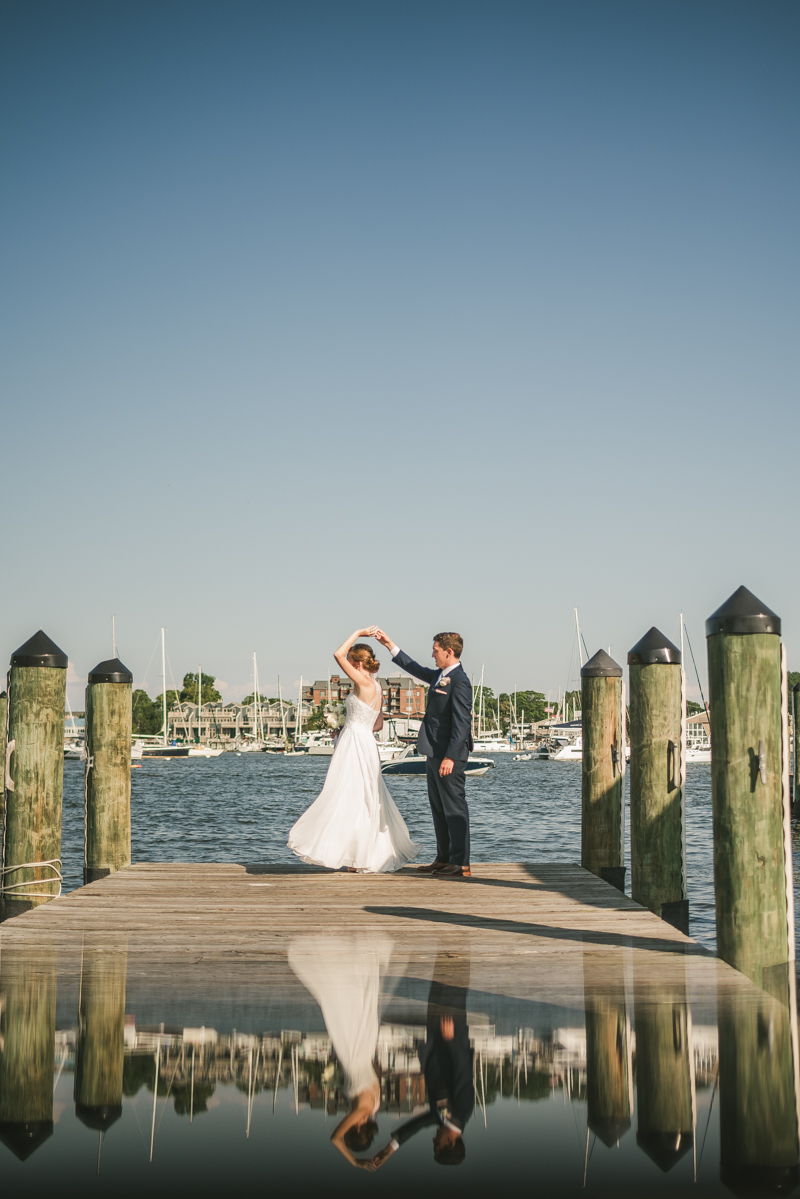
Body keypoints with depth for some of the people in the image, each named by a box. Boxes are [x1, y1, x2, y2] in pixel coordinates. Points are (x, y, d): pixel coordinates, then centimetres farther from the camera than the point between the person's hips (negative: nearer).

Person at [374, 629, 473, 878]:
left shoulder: (459, 681, -17)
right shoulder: (440, 676, 13)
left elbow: (462, 723, -21)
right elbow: (416, 669, 31)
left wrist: (450, 757, -24)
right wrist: (390, 645, 32)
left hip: (450, 755, -10)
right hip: (436, 754, 10)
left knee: (454, 808, -6)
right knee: (438, 808, 14)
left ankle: (461, 864, -3)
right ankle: (444, 860, 21)